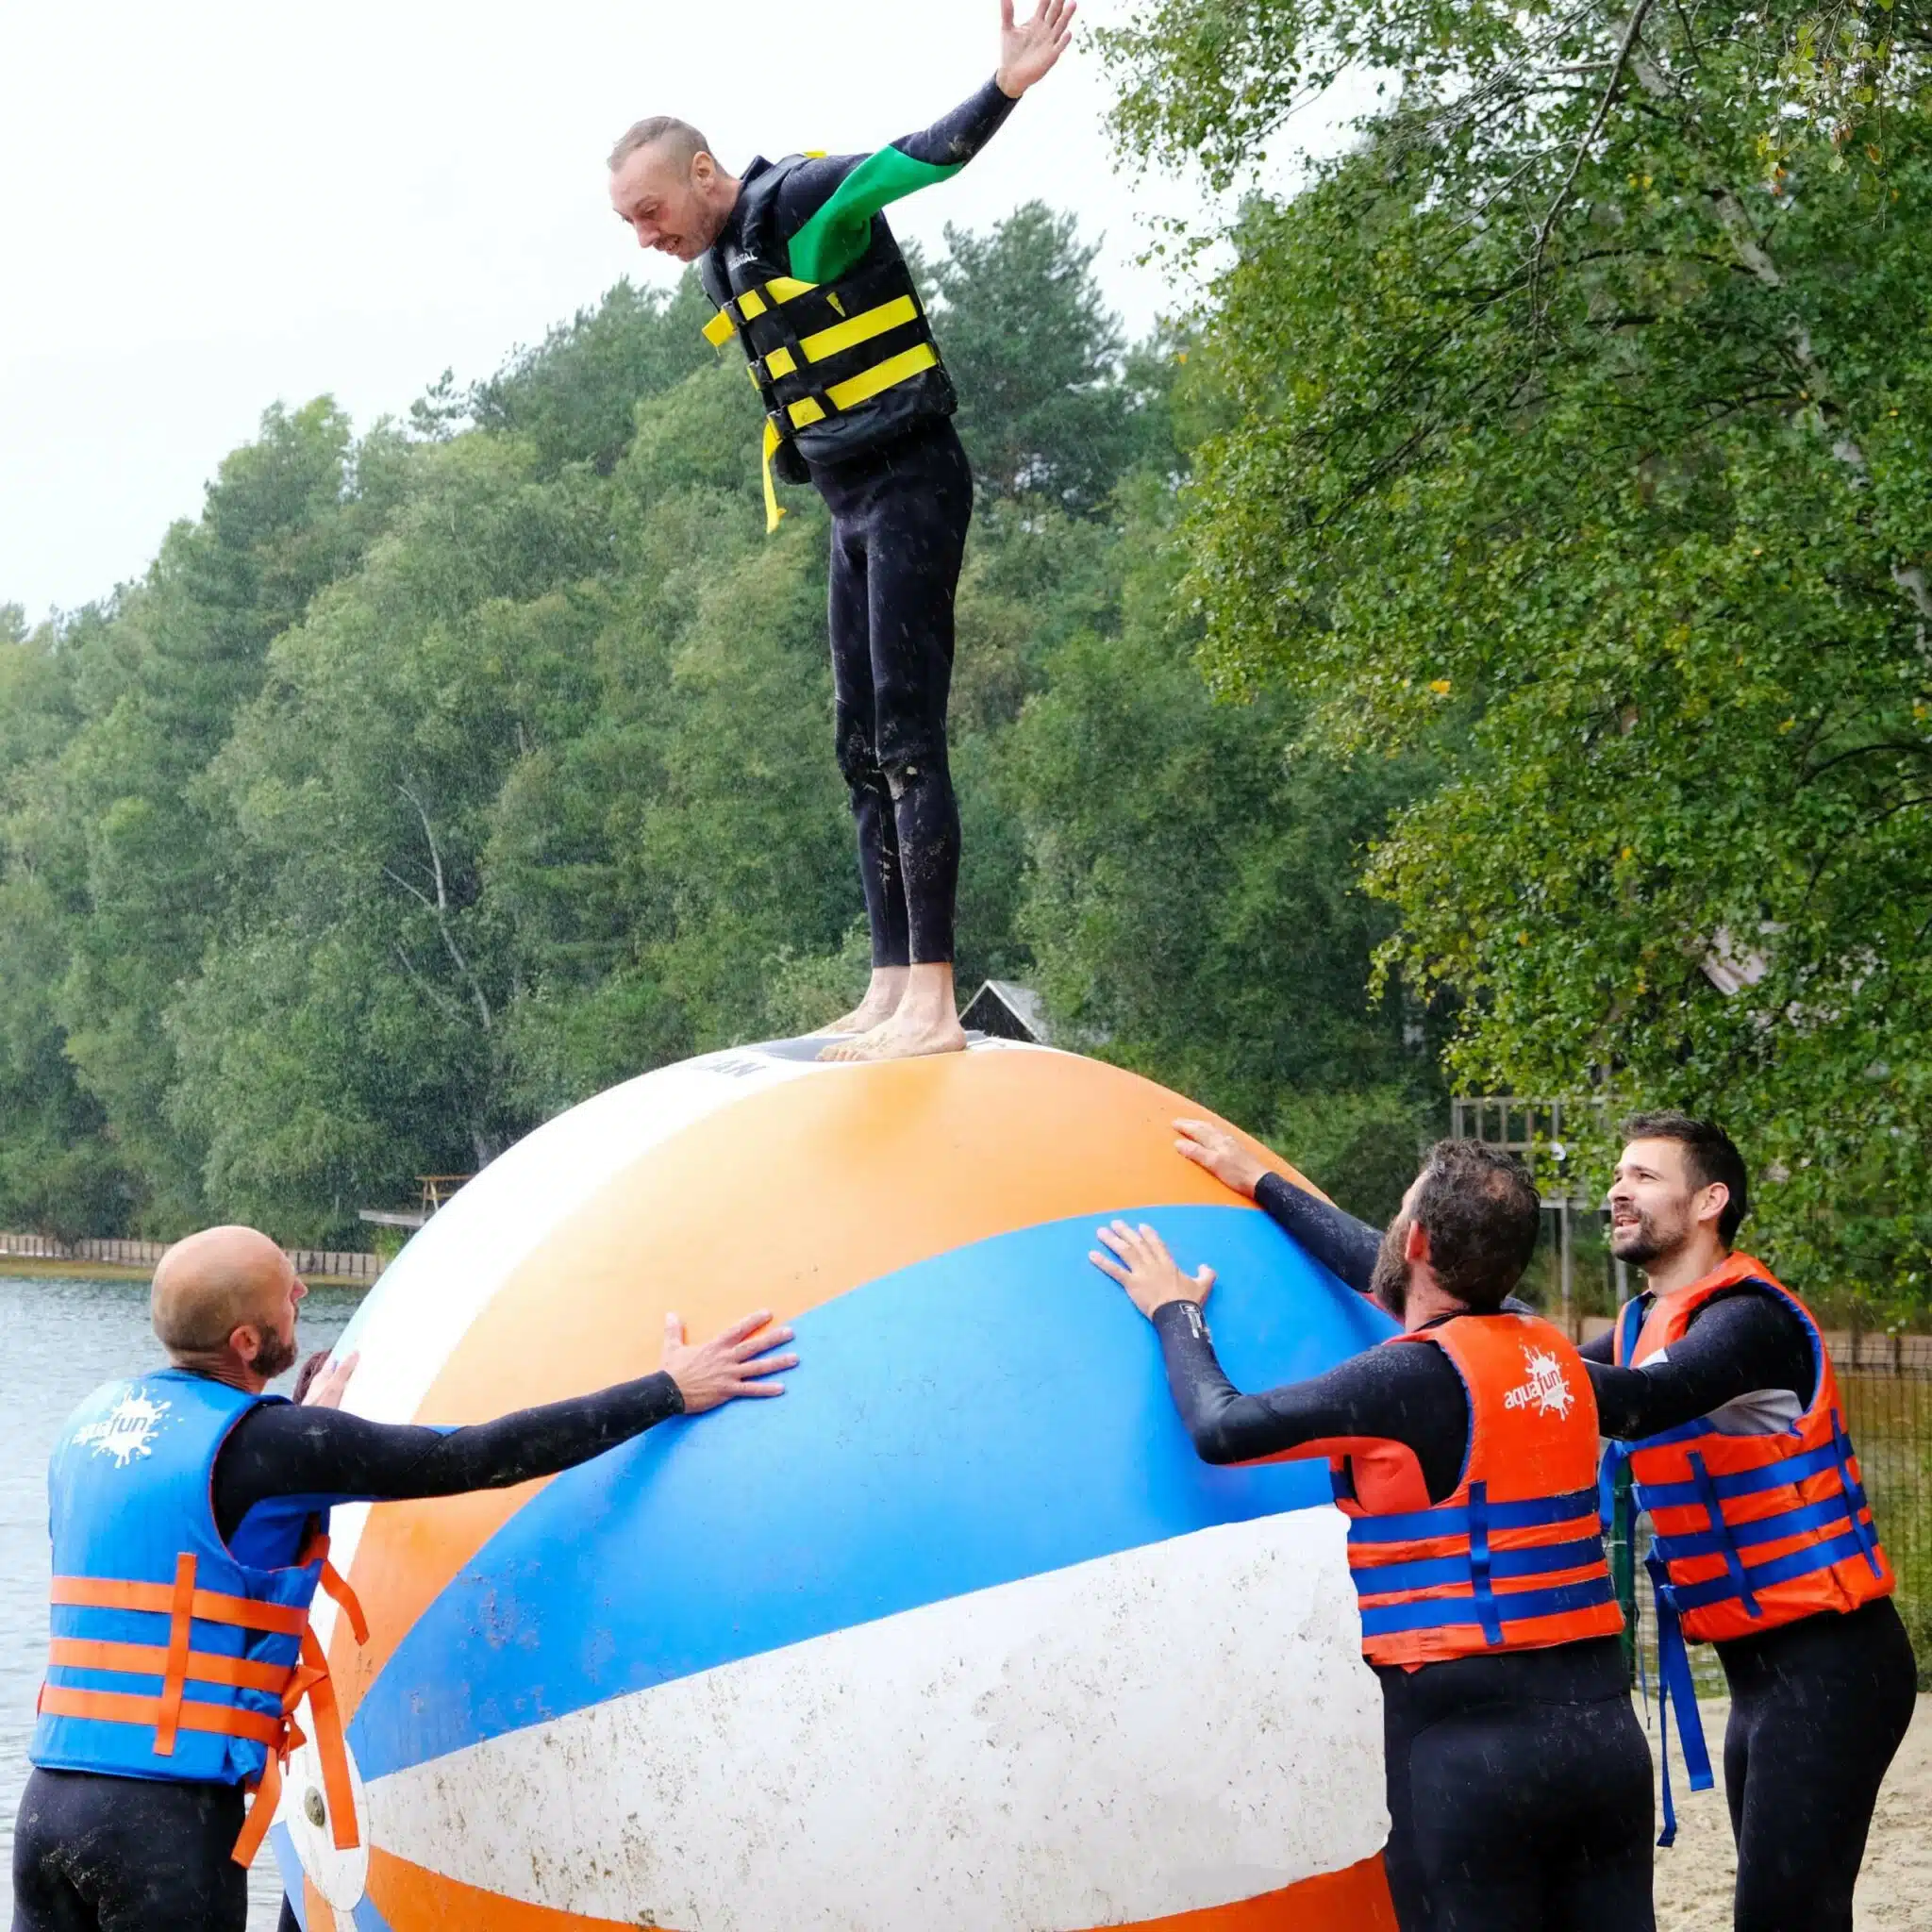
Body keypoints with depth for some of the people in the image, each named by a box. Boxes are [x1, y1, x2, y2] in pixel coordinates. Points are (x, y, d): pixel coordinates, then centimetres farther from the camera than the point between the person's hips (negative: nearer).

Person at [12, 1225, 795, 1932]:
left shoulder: (94, 1419, 12)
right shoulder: (264, 1441, -10)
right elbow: (478, 1457, -11)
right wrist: (670, 1392, -5)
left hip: (48, 1799, 7)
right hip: (167, 1815, -7)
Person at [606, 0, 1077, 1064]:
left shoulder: (805, 206, -14)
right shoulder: (723, 264, 14)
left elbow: (920, 159, -29)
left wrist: (1002, 92, -46)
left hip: (909, 488, -10)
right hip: (851, 506, 10)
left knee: (906, 740, -14)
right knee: (863, 752, 9)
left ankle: (931, 1006, -17)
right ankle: (890, 991, 13)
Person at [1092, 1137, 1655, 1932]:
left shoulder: (1421, 1375, -12)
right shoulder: (1548, 1352, 10)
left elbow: (1222, 1429, -10)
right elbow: (1401, 1281, 27)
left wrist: (1176, 1314, 9)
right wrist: (1263, 1184, 39)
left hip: (1473, 1742, -7)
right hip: (1604, 1725, 7)